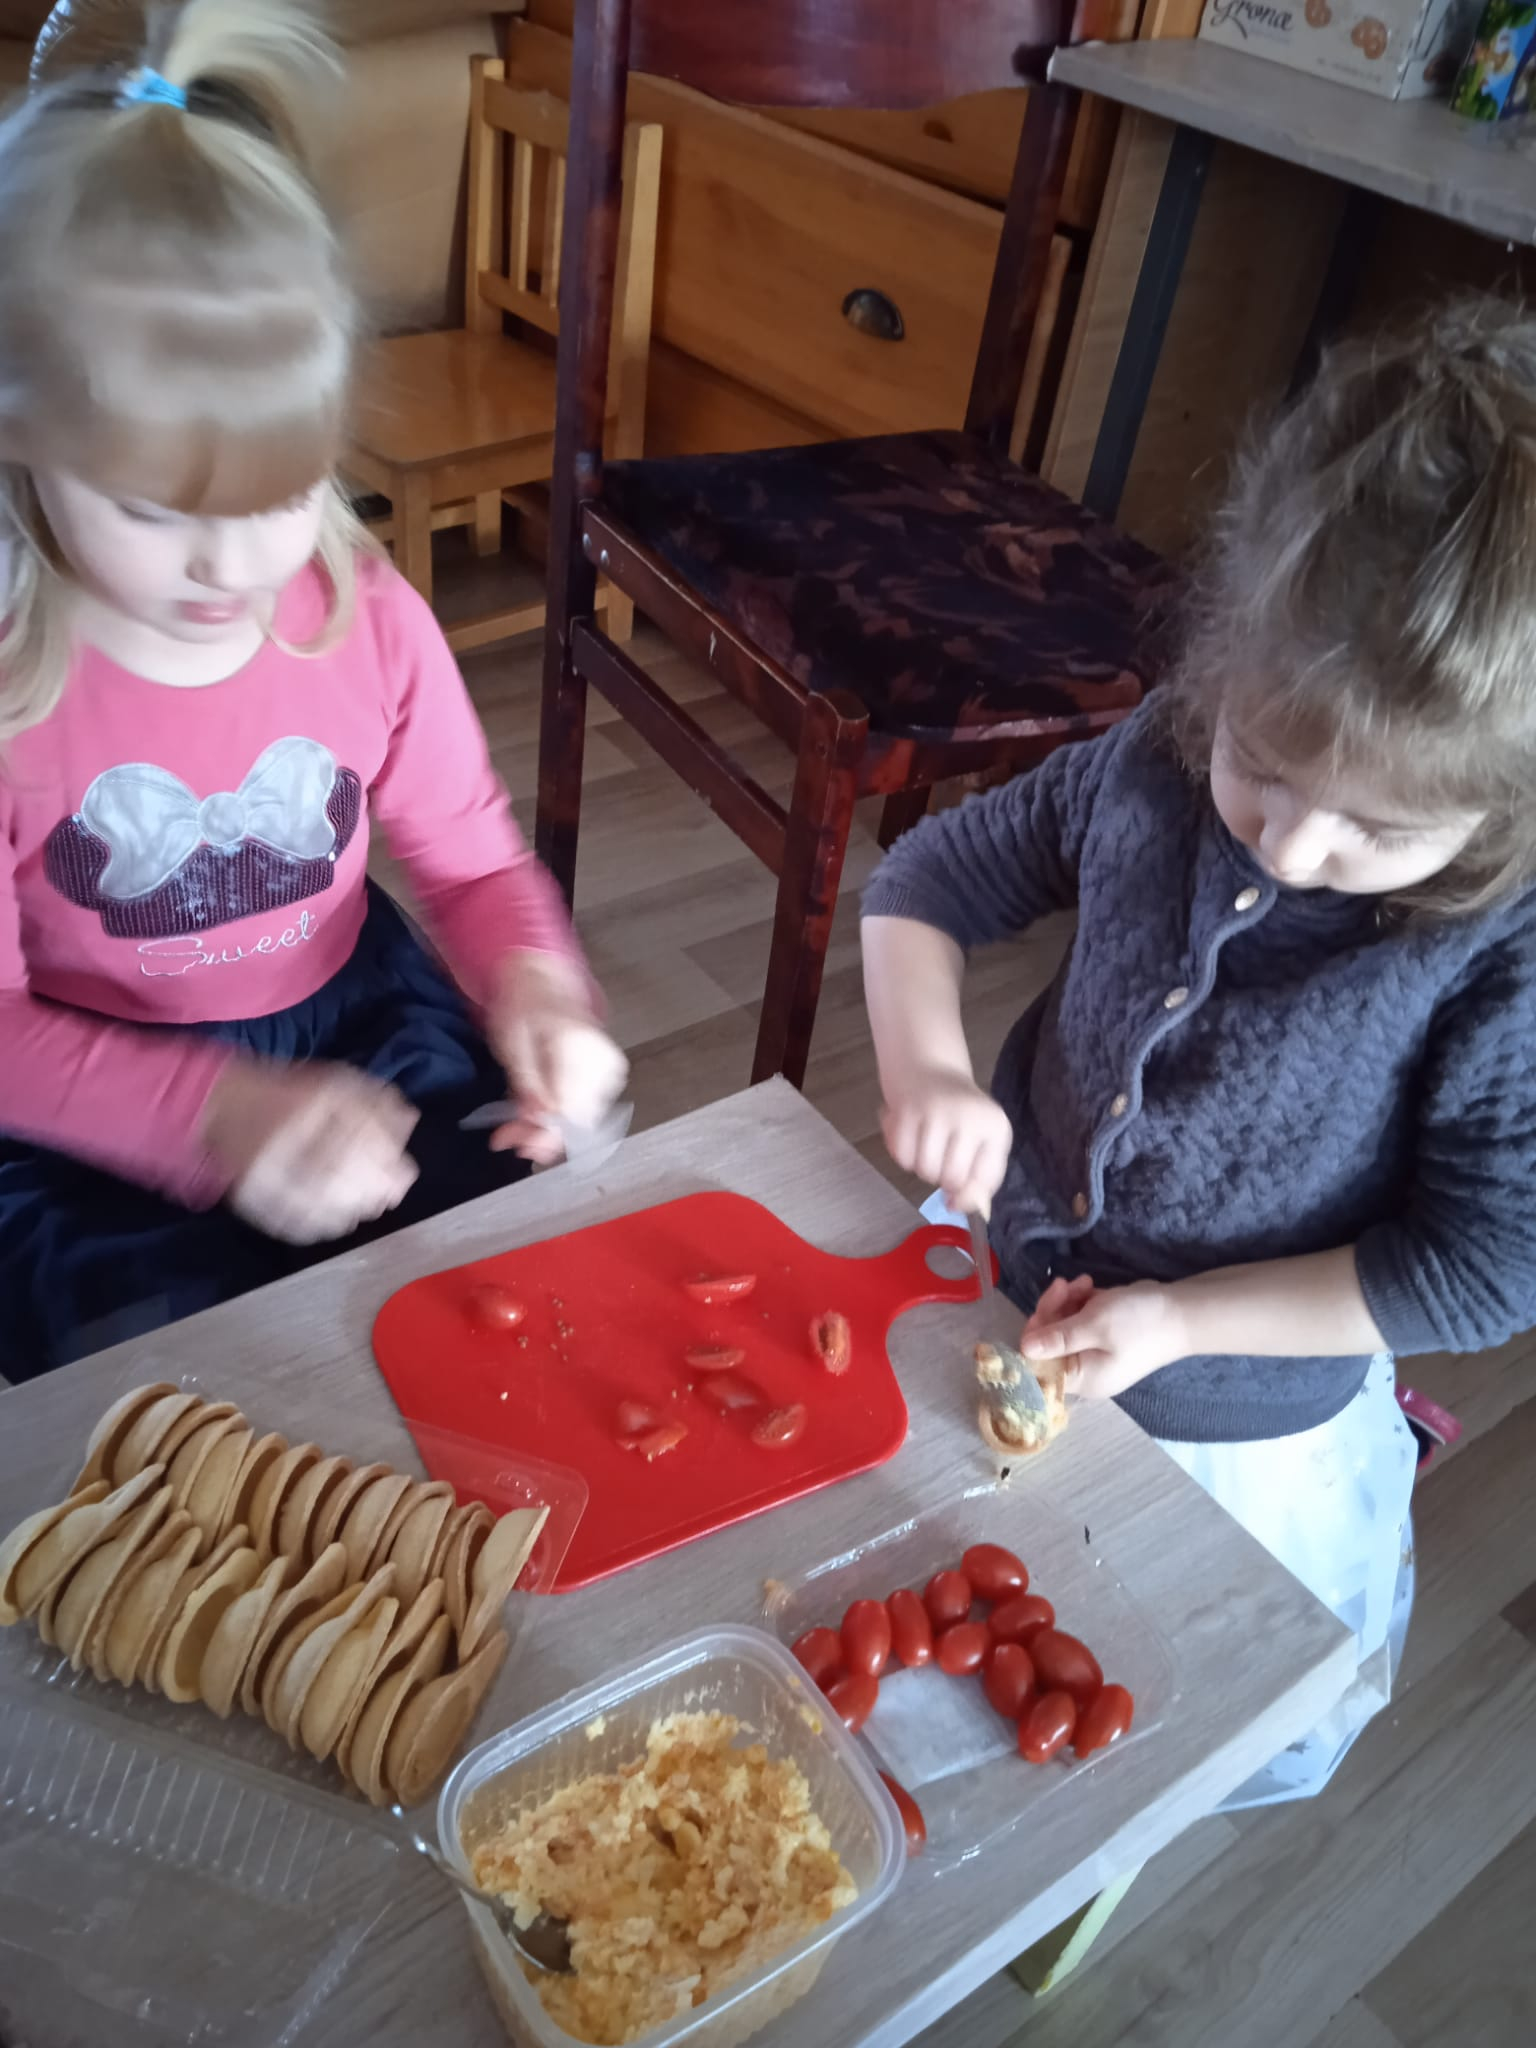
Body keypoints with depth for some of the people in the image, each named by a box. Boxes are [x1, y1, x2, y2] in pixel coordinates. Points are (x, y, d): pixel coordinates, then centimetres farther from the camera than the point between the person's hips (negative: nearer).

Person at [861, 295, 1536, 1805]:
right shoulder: (1155, 766, -18)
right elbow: (927, 880, -5)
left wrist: (1179, 1317, -22)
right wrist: (924, 1064, -23)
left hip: (1241, 1442, -2)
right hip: (1017, 1325, 3)